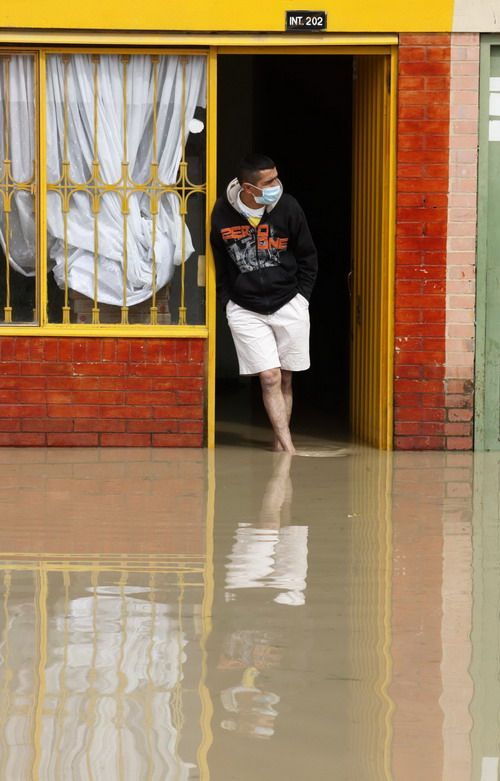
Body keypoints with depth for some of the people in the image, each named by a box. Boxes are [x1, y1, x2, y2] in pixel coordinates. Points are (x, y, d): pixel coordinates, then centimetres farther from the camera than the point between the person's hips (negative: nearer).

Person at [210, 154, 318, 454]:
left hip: (288, 305, 1)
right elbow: (218, 263, 8)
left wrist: (300, 297, 2)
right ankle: (289, 450, -7)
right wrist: (228, 300, 3)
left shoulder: (288, 207, -7)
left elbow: (308, 257, 6)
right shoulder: (222, 214, -8)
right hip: (245, 310, -1)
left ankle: (280, 446, 17)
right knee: (270, 378, -8)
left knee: (285, 380, 6)